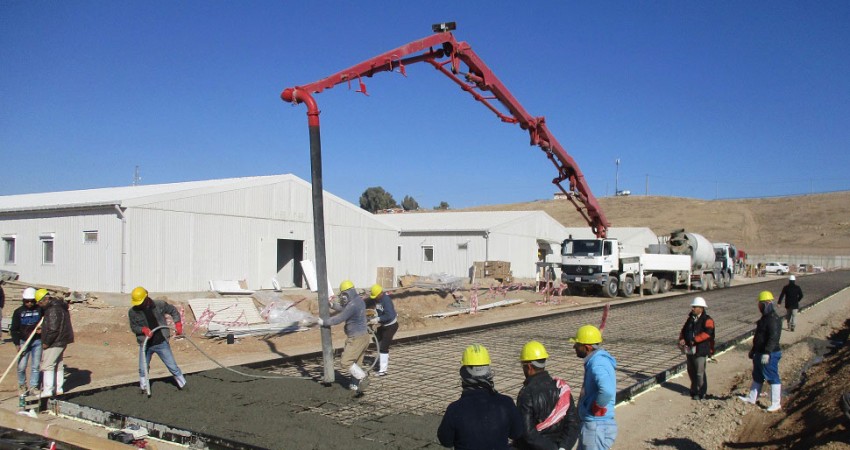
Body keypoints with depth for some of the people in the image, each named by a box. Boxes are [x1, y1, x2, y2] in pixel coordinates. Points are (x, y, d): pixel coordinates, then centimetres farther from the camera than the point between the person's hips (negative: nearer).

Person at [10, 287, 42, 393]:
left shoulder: (40, 310, 1)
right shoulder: (18, 312, 0)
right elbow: (14, 329, 2)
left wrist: (42, 330, -10)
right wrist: (16, 344, -7)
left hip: (37, 341, 0)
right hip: (23, 342, 0)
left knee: (36, 366, 2)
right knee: (21, 366, -2)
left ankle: (33, 386, 12)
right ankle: (22, 384, 21)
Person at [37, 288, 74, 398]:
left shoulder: (53, 310, -20)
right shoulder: (60, 306, 13)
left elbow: (53, 329, -23)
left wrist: (46, 343, -14)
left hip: (55, 342, -10)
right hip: (61, 341, 10)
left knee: (47, 365, -6)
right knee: (58, 365, 16)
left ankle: (47, 391, -6)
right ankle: (59, 388, 23)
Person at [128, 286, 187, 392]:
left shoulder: (160, 305, -9)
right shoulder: (133, 311, -7)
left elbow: (173, 310, 6)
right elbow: (133, 327, 0)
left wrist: (178, 323, -5)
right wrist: (143, 329, -20)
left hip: (162, 343, -1)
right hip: (145, 345, 1)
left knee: (172, 366, 4)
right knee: (143, 369, 5)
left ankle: (183, 385, 17)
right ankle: (144, 389, 25)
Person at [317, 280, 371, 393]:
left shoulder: (352, 305, -22)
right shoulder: (359, 300, 9)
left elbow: (339, 319, -18)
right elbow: (345, 309, 26)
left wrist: (324, 322, -7)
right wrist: (333, 306, 16)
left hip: (356, 338, -10)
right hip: (363, 336, 10)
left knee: (345, 362, -7)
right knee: (356, 363, 15)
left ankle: (363, 378, -7)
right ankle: (355, 384, 21)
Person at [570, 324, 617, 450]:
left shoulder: (597, 365, -24)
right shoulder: (597, 360, 7)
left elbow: (607, 391, -43)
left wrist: (598, 407, -24)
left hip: (597, 427, -10)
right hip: (592, 424, 10)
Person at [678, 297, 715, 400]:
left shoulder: (707, 320, -7)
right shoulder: (690, 318, 15)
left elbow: (707, 333, -22)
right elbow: (684, 330, 13)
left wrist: (695, 339, -27)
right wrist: (681, 339, -7)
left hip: (700, 350, -7)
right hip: (689, 349, 7)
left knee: (700, 372, -3)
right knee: (691, 371, 16)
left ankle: (701, 393, 8)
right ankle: (694, 390, 31)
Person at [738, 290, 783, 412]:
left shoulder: (774, 319, -20)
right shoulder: (765, 318, 14)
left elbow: (773, 338, -28)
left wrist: (767, 353, -32)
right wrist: (753, 350, 26)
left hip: (769, 355, -11)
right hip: (760, 353, 11)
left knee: (773, 378, -2)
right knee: (757, 377, 19)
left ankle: (776, 404, 6)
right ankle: (752, 398, 30)